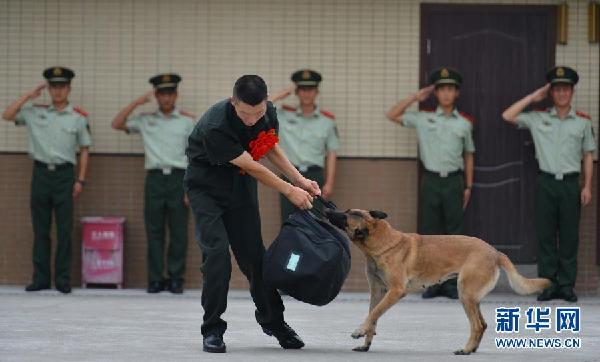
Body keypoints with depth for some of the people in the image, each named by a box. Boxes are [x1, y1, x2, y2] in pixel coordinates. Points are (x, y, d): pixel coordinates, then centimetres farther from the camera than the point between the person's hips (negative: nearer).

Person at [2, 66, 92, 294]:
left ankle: (63, 279, 3)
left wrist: (80, 180, 0)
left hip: (64, 174, -2)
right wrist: (29, 96, -1)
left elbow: (84, 150, 6)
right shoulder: (35, 112, 7)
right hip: (41, 173, 2)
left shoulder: (78, 117, 4)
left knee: (64, 230, -2)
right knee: (40, 229, 5)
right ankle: (41, 278, 9)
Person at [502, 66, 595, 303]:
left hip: (571, 183, 0)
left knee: (569, 236, 1)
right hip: (546, 182, 0)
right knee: (545, 236, 1)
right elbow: (508, 116, 0)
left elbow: (588, 156, 9)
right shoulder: (538, 119, 6)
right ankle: (548, 284, 6)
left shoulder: (583, 122, 7)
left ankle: (567, 285, 6)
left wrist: (587, 186, 3)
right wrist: (533, 97, 1)